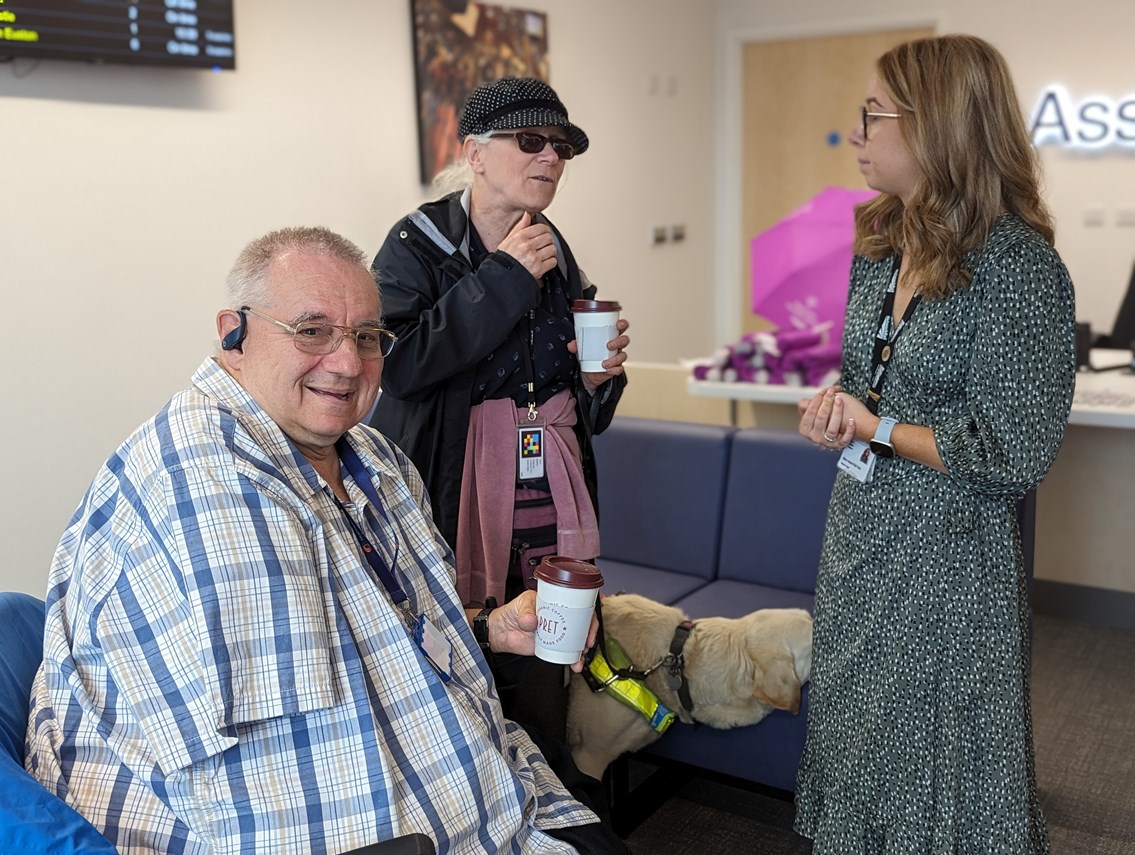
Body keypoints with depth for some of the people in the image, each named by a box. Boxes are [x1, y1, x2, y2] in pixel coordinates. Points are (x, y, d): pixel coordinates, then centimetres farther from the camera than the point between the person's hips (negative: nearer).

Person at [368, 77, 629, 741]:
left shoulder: (556, 254, 13)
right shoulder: (419, 246, -4)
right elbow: (400, 363, -21)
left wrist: (600, 374, 0)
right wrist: (501, 279, -16)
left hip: (552, 501, 5)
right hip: (458, 497, -5)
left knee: (546, 699, 6)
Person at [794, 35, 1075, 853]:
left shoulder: (1018, 264, -18)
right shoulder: (880, 246, 5)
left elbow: (1016, 452, -20)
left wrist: (875, 427, -13)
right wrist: (834, 405, -6)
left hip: (946, 555, -7)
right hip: (862, 536, 7)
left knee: (937, 775, 10)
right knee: (858, 749, 20)